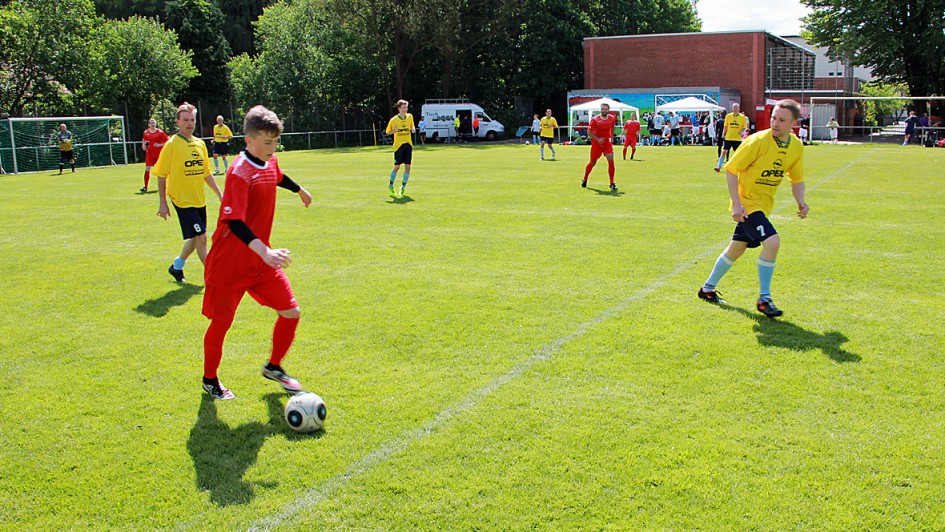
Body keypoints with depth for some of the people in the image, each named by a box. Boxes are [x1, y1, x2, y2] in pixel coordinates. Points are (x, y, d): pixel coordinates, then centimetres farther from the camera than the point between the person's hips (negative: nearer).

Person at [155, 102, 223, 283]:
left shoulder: (200, 144, 9)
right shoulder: (172, 144, -9)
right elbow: (161, 175, -7)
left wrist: (220, 194, 11)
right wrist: (163, 203, -9)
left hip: (199, 200, 7)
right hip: (182, 200, -7)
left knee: (195, 238, 14)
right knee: (201, 236, -10)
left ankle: (177, 266, 35)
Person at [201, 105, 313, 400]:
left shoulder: (270, 164, 2)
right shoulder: (239, 172, -22)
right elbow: (234, 221, -32)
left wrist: (300, 190, 48)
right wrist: (265, 251, -45)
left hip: (261, 260, 7)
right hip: (229, 264, -7)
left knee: (291, 312, 1)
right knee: (221, 322, 6)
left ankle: (274, 367, 25)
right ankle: (210, 380, 29)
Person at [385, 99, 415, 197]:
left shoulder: (410, 116, 5)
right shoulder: (394, 120, -6)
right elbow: (388, 132, 4)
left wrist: (412, 129, -3)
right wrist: (394, 130, -18)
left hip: (408, 144, 4)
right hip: (398, 145, -4)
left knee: (408, 167, -1)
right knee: (397, 166, -3)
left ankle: (403, 187, 12)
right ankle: (391, 186, 18)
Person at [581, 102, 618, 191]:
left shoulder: (612, 118, -2)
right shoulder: (595, 119, -14)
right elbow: (589, 132, -12)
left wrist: (611, 137, 11)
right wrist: (597, 139, -22)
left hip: (607, 143, 2)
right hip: (596, 143, -2)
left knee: (611, 160, -14)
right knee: (593, 163, 8)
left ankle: (612, 184, -8)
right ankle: (585, 179, 32)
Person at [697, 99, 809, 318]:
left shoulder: (797, 146, 1)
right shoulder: (758, 141, -19)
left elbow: (797, 179, 13)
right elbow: (731, 169, -15)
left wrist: (800, 202, -5)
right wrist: (736, 203, -22)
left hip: (764, 205, 7)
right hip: (747, 203, -7)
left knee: (736, 248, 16)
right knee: (772, 241, -23)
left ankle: (708, 289, 34)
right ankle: (764, 299, -9)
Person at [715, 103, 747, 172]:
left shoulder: (742, 117, 0)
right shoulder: (728, 116, 4)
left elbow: (744, 127, 5)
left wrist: (742, 131, -15)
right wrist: (723, 134, 0)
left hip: (737, 138, 0)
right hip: (728, 137, 0)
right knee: (724, 151, -6)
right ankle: (719, 167, -6)